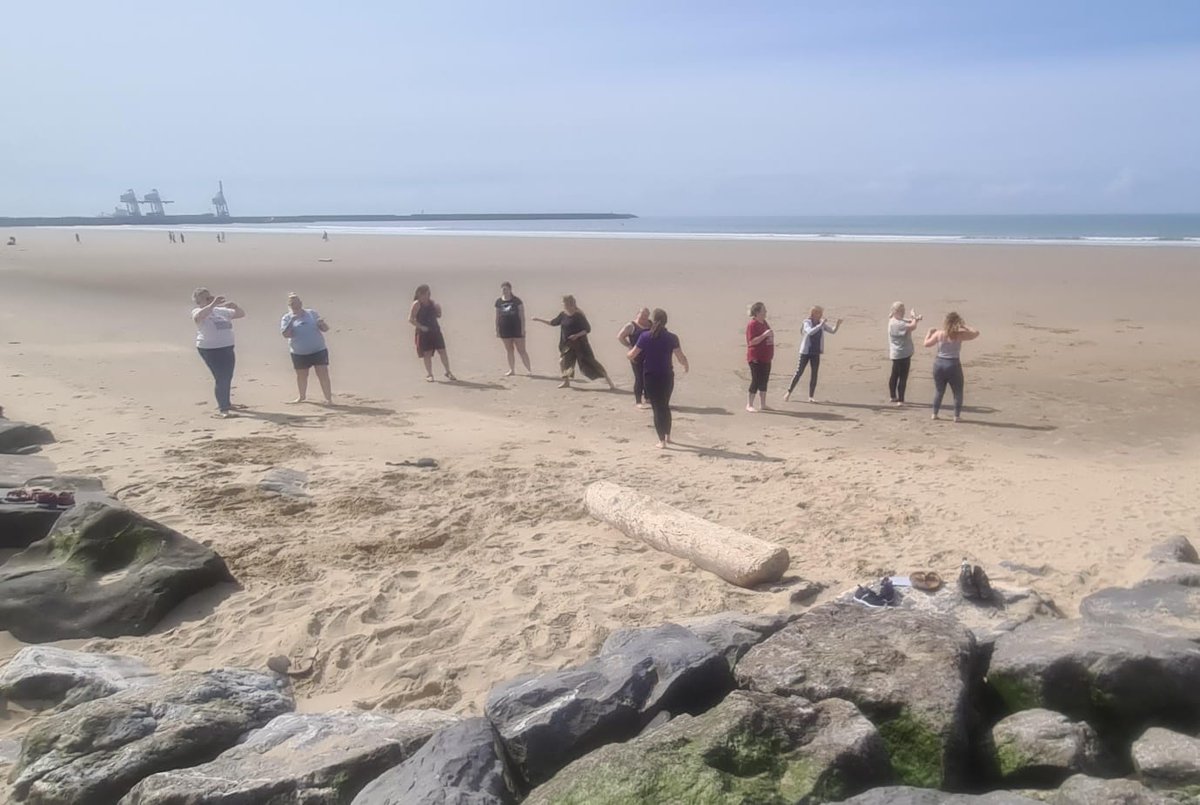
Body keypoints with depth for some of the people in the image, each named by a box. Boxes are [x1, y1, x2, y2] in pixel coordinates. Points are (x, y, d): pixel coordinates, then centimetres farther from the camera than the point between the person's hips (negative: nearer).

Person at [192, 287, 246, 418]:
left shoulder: (221, 310, 11)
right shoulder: (197, 312, -7)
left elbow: (242, 314, 15)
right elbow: (198, 317, -33)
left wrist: (235, 306, -6)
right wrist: (213, 304, -36)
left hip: (227, 348, 7)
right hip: (210, 349, -7)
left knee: (227, 378, 16)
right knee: (221, 378, -12)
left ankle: (226, 403, 32)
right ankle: (222, 409, -9)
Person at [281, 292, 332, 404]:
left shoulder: (312, 313, 4)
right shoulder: (287, 318, 1)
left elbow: (325, 329, 5)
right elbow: (286, 334, -14)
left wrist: (322, 324, -18)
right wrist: (291, 322, -25)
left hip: (318, 351, 0)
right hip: (299, 354, 1)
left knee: (323, 374, -8)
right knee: (301, 376, 13)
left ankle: (329, 398, -5)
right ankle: (302, 396, 34)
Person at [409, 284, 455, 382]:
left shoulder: (431, 302, 8)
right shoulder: (417, 304, -7)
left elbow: (439, 316, 16)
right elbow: (411, 319, -11)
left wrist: (439, 309, -4)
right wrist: (421, 327, -18)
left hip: (435, 330, 4)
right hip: (424, 332, -4)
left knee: (442, 351, 0)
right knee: (427, 354, 2)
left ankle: (448, 372, 10)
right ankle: (429, 374, 13)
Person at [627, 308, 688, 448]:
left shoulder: (645, 336, -9)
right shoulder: (672, 338, -7)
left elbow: (632, 355, -5)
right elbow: (681, 357, -8)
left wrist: (631, 356, 19)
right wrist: (686, 365, 13)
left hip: (651, 377, -2)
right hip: (667, 376, 2)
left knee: (657, 408, 5)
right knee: (665, 406, 21)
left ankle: (662, 440, 2)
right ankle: (667, 436, 30)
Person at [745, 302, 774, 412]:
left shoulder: (764, 323, 14)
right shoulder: (752, 324, -13)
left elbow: (769, 335, 27)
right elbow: (752, 341, -21)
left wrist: (771, 338, 8)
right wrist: (765, 335, -26)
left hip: (765, 358, 9)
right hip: (756, 358, -9)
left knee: (764, 381, 11)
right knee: (756, 380, -8)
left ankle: (762, 404, 18)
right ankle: (749, 405, 0)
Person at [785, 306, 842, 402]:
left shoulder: (822, 324, 4)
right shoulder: (806, 322, -11)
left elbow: (833, 330, 6)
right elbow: (810, 332, -29)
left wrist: (837, 324, -13)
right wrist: (821, 325, -33)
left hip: (816, 353, 5)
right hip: (805, 352, -5)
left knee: (814, 374, 3)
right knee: (799, 372, -1)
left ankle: (811, 396, 10)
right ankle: (789, 392, 11)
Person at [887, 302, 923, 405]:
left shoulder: (899, 321, 11)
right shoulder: (896, 323, -23)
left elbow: (910, 321, 10)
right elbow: (913, 326, -30)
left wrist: (917, 318, -12)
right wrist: (914, 317, -11)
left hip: (898, 354, 11)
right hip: (902, 354, -11)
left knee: (895, 375, 18)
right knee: (903, 378, -7)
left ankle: (893, 397, 29)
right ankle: (900, 400, -6)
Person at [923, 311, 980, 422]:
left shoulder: (938, 334, -5)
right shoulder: (960, 335, -10)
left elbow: (926, 343, 6)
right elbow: (976, 333, -1)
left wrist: (929, 332, 21)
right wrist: (965, 326, 10)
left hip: (939, 363, 3)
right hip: (953, 365, -3)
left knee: (938, 391, 16)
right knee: (957, 392, 10)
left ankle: (935, 414, 19)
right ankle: (957, 416, 9)